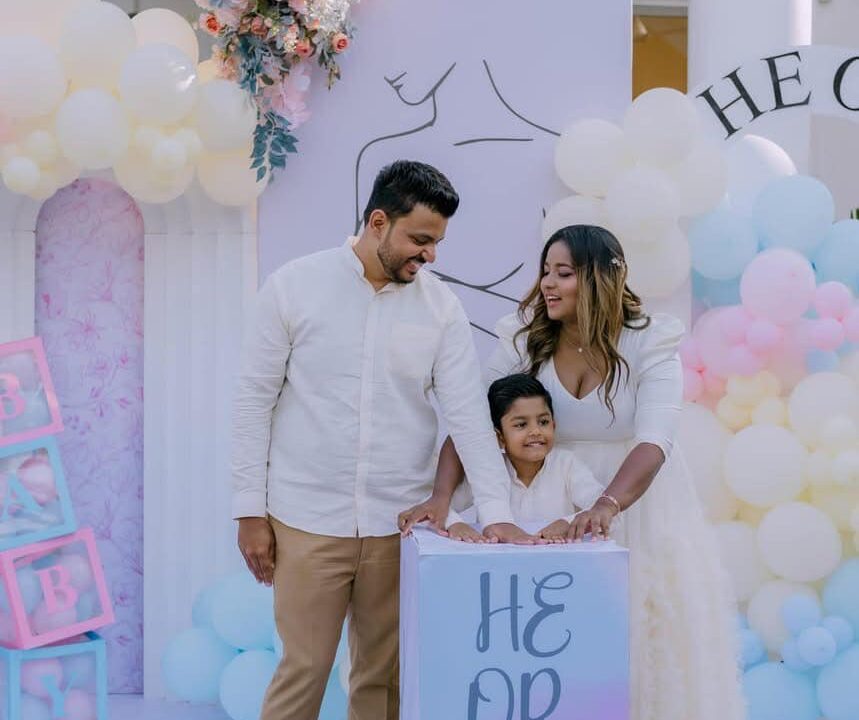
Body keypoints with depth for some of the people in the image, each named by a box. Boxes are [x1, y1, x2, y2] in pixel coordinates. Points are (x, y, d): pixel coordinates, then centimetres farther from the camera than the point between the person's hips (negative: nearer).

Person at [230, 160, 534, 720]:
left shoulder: (442, 306, 2)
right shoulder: (294, 286, -3)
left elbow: (469, 414, -4)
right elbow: (255, 402, -1)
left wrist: (498, 514, -14)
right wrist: (250, 511, -4)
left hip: (399, 524, 2)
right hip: (307, 521, -2)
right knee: (304, 671, 2)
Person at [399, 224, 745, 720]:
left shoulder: (650, 342, -15)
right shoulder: (524, 339, -7)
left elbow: (654, 441, -27)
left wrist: (608, 506, -44)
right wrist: (443, 495, -27)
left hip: (638, 499, -2)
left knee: (644, 630, 5)